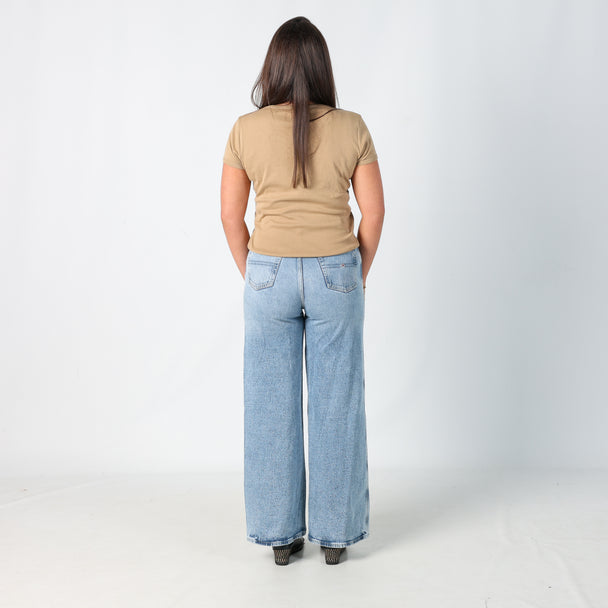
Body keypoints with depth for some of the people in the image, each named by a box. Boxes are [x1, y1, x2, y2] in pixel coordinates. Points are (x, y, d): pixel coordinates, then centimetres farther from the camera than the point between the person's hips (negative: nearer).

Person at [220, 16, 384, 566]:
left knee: (272, 409, 9)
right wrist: (359, 275, 10)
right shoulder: (352, 128, -4)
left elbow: (231, 215, 0)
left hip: (270, 274, 0)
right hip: (335, 274, 0)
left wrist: (252, 276, 12)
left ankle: (280, 535, 19)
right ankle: (335, 534, 18)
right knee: (336, 407, 9)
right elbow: (374, 212, -2)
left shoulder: (246, 130, -3)